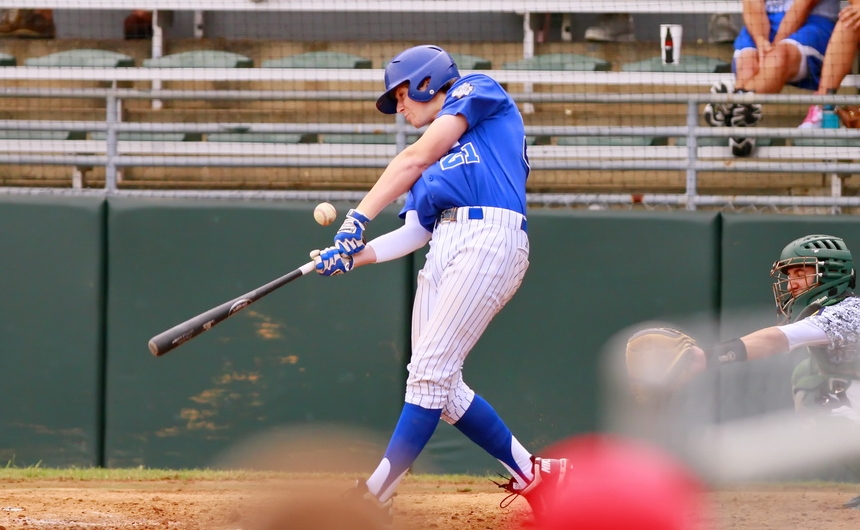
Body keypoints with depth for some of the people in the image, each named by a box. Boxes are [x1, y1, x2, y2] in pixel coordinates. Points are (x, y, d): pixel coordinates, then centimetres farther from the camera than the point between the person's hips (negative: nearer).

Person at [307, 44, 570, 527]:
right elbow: (415, 232, 18)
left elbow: (417, 157, -4)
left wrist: (360, 218, -12)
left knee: (431, 373, -13)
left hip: (490, 239, -9)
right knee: (440, 387, 0)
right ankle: (533, 477, 9)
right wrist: (354, 257, 3)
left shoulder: (480, 90, 9)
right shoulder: (435, 159, 31)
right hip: (443, 251, 9)